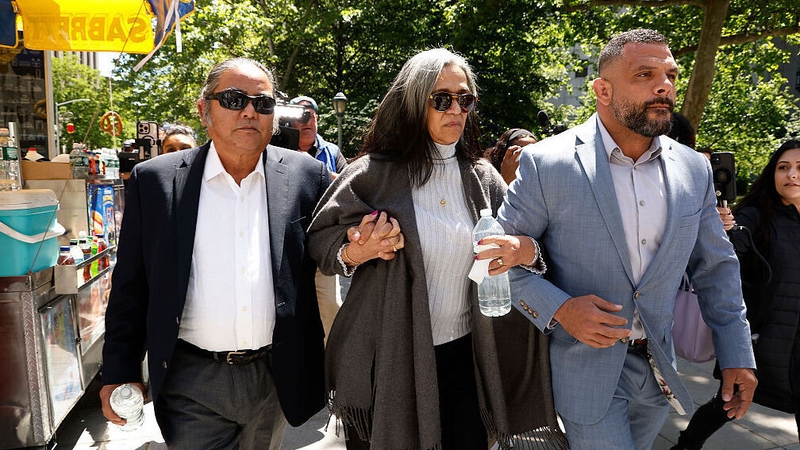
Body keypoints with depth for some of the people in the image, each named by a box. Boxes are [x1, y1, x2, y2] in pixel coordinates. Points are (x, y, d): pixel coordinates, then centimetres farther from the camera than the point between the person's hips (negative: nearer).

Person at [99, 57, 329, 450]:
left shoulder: (305, 176, -2)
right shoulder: (155, 180, -3)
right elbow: (131, 286, 2)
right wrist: (120, 372, 2)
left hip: (276, 376, 2)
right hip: (192, 384, -1)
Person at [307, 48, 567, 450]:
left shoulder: (483, 178, 4)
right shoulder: (374, 174, -7)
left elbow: (522, 239, 9)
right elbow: (319, 239, 2)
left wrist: (525, 250, -15)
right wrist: (357, 253, -19)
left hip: (461, 357, 3)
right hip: (386, 358, -2)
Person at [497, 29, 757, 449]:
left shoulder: (694, 170, 1)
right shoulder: (546, 163, -14)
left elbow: (716, 268, 9)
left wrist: (737, 356, 7)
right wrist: (557, 308, -22)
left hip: (658, 369, 5)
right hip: (584, 365, -5)